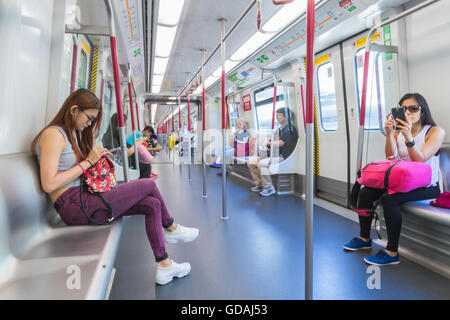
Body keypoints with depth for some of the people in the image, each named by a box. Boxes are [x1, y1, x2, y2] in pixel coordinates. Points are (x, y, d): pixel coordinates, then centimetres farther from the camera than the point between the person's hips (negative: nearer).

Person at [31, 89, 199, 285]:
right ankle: (171, 229, 14)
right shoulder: (53, 134, -11)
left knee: (152, 205, -4)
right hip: (72, 205, -10)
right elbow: (49, 184, -20)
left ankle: (164, 265, 3)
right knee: (148, 184, -12)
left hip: (84, 198, 10)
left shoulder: (72, 134, 20)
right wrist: (87, 162, -14)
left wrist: (98, 159, 3)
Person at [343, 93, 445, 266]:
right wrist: (389, 134, -19)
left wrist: (408, 137, -32)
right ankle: (364, 238, 6)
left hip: (427, 186, -5)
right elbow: (391, 157, -6)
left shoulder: (436, 132, -5)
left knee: (389, 198, -31)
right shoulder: (398, 131, 9)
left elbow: (420, 160, -18)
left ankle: (392, 253, -22)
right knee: (365, 192, -11)